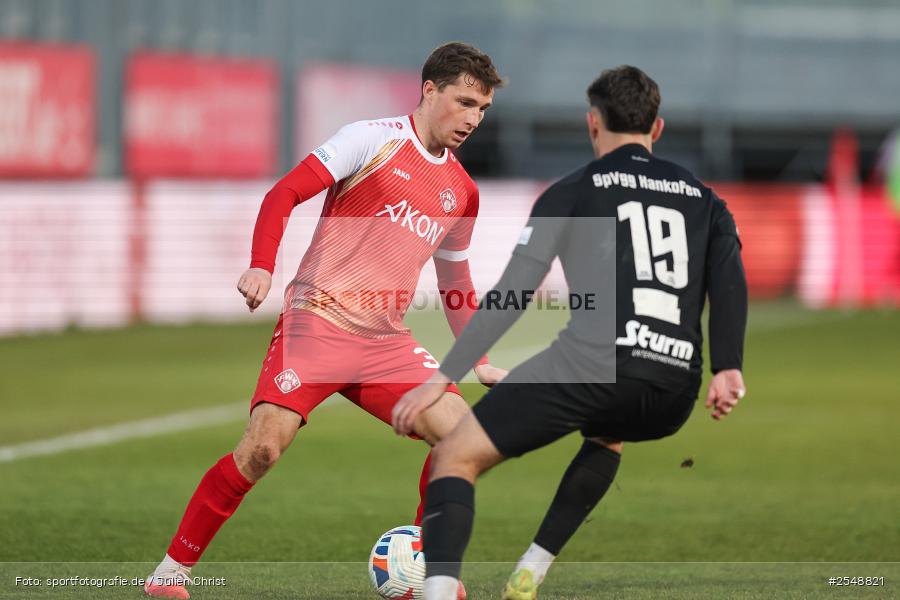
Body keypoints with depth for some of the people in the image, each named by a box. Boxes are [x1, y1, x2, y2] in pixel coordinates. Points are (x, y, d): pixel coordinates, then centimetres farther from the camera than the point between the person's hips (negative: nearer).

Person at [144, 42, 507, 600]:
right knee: (264, 445, -18)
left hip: (387, 341, 6)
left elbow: (456, 284, 28)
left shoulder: (462, 191, 16)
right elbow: (285, 194, -9)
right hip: (318, 319, -6)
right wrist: (262, 266, -22)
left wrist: (479, 361, 21)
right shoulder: (374, 139, -3)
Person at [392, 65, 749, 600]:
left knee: (457, 457, 4)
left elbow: (512, 294, 3)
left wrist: (444, 377, 2)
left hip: (593, 363, -4)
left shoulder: (574, 191, 12)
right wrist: (728, 368, -2)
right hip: (674, 394, 4)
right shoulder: (703, 198, 23)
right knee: (608, 434, 40)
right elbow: (730, 279, 5)